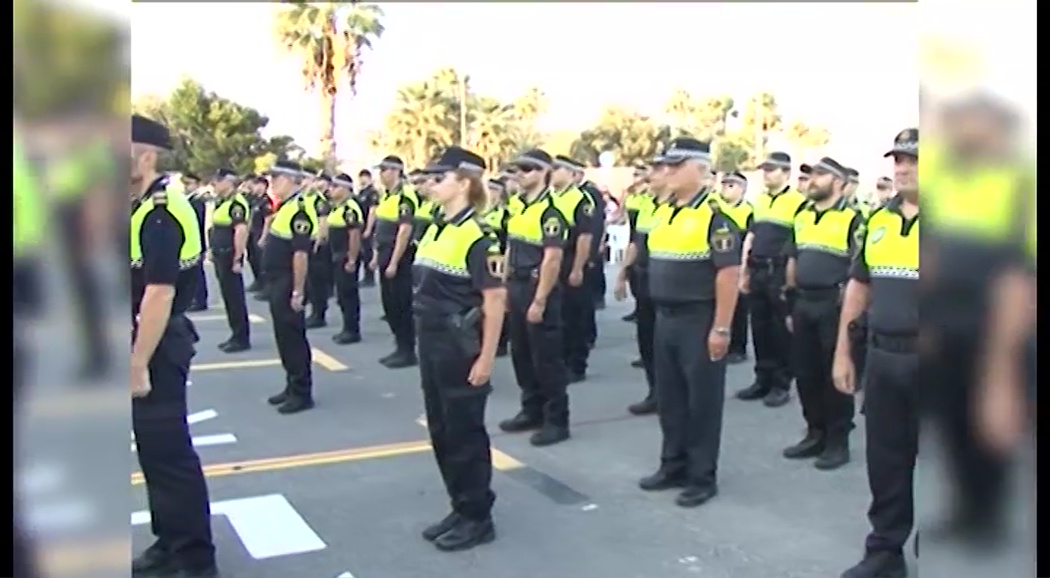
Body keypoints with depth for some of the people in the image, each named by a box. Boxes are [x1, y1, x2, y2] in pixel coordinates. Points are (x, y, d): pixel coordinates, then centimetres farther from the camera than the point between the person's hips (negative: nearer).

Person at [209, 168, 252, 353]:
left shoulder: (236, 202, -18)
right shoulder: (221, 201, 14)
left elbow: (241, 231, -25)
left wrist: (237, 258, -25)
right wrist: (212, 251, 20)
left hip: (230, 256, -10)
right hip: (220, 256, 10)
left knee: (235, 297, -4)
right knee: (228, 296, 14)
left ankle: (242, 339, 3)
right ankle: (236, 336, 21)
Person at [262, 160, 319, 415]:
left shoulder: (299, 209, -18)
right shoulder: (286, 206, 14)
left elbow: (301, 254, -23)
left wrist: (298, 291, -24)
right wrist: (280, 287, 20)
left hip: (289, 286, -10)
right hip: (278, 283, 10)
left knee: (293, 338, -4)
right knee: (284, 337, 15)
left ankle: (302, 394, 4)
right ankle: (292, 386, 25)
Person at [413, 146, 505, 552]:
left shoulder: (477, 236, -15)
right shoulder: (434, 230, 11)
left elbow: (495, 299, -18)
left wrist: (486, 357, -20)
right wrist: (425, 338, 17)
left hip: (461, 348, -9)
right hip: (432, 345, 9)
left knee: (465, 432, 2)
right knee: (441, 430, 14)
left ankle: (478, 518, 16)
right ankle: (460, 510, 27)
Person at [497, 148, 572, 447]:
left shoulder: (550, 211, -16)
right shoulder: (519, 207, 12)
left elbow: (552, 259, -20)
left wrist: (540, 301, -21)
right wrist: (505, 288, 15)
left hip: (538, 290, -9)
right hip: (517, 289, 9)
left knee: (547, 358, -1)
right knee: (521, 355, 15)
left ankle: (557, 421, 9)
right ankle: (532, 411, 28)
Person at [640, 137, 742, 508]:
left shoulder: (715, 216, -14)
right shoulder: (665, 213, 11)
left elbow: (729, 274, -19)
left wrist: (721, 327, -21)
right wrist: (660, 314, 17)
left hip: (699, 322, -8)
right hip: (666, 320, 8)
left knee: (702, 401, 3)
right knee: (669, 398, 15)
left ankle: (702, 477, 15)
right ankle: (674, 466, 29)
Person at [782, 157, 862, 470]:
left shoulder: (852, 219, -9)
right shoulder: (802, 216, 12)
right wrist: (791, 305, 17)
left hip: (834, 305, -7)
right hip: (803, 305, 7)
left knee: (835, 375, 2)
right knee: (806, 373, 11)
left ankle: (838, 441, 13)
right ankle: (816, 434, 25)